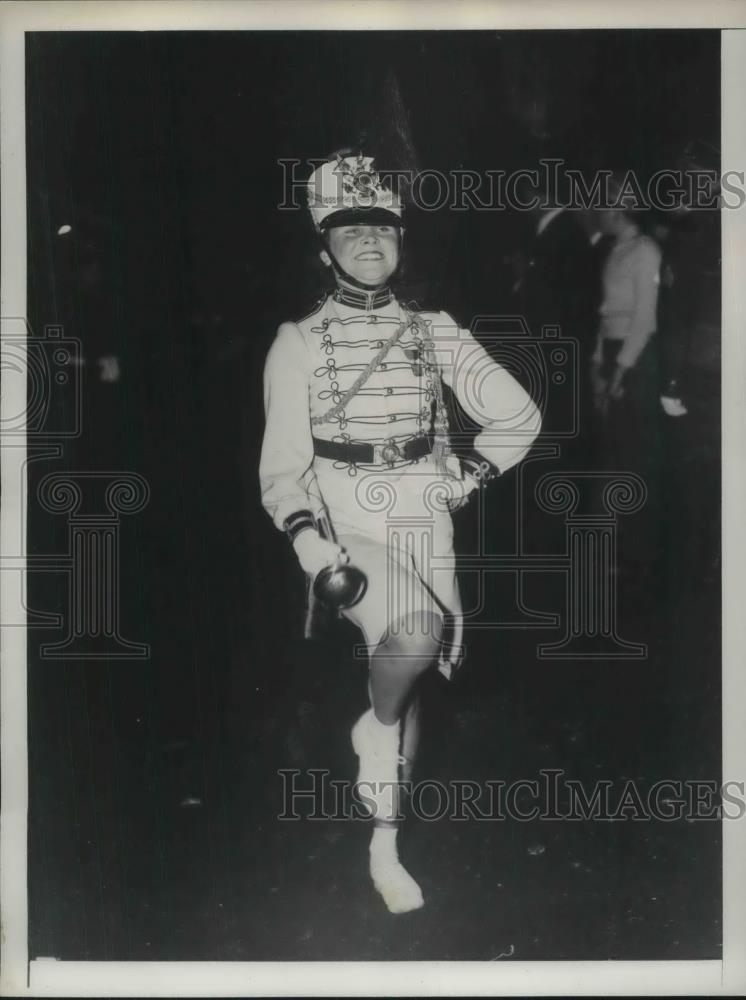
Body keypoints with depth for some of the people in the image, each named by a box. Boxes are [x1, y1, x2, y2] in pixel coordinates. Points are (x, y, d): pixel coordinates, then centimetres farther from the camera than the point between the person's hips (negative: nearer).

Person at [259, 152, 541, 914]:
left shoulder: (433, 333, 6)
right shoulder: (299, 343, -3)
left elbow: (518, 415, 11)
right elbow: (283, 463, -8)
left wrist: (467, 478, 1)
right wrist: (304, 533, -24)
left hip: (423, 525, 4)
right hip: (346, 528, -3)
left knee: (407, 677, 9)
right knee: (415, 628, -32)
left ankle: (384, 845, 28)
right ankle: (377, 727, 0)